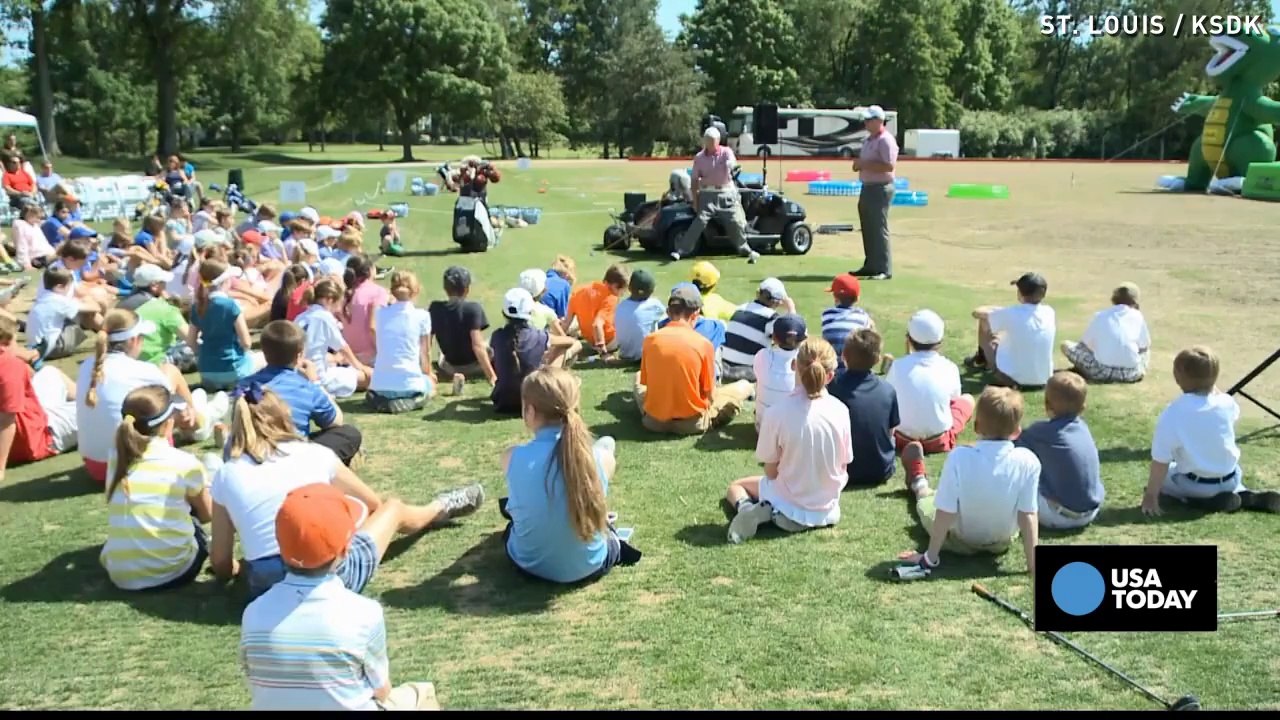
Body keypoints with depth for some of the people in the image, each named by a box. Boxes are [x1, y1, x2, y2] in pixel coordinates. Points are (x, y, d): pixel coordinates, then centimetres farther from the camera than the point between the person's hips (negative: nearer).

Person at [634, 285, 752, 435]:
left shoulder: (650, 339, -7)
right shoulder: (703, 343, -15)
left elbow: (644, 382, 5)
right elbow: (709, 395, -8)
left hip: (654, 421, 2)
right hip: (692, 423, -2)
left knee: (637, 376, 33)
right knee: (744, 386, 16)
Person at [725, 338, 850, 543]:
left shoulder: (777, 413, -22)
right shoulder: (840, 411, -14)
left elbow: (771, 472, -13)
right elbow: (843, 468, -3)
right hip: (827, 510, 1)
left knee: (736, 487, 27)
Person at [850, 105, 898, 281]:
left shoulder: (886, 140, -13)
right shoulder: (868, 140, 16)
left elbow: (889, 166, -23)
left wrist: (865, 164, -22)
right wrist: (858, 163, 4)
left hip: (880, 189, -10)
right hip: (867, 188, 10)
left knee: (879, 230, -9)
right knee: (867, 229, 14)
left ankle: (884, 269, -5)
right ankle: (870, 266, 23)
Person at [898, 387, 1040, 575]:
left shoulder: (959, 457, -31)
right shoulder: (1028, 461, -26)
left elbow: (945, 513, -25)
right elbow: (1028, 515, -22)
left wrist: (930, 557, -14)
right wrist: (1033, 563, -13)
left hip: (961, 541, -1)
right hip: (1002, 542, 1)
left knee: (927, 503, 28)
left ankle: (920, 487, 60)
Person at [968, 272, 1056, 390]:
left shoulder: (1011, 314, -19)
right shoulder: (1050, 313, -6)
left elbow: (977, 312, -4)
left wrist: (994, 311, 19)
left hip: (1012, 379, -5)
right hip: (1043, 380, 5)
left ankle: (981, 360, 39)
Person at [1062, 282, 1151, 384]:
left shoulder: (1100, 316, 6)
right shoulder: (1137, 316, 7)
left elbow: (1085, 344, 11)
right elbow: (1145, 346, 14)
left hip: (1102, 371, -2)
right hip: (1131, 374, 3)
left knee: (1066, 345, 14)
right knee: (1146, 350, 35)